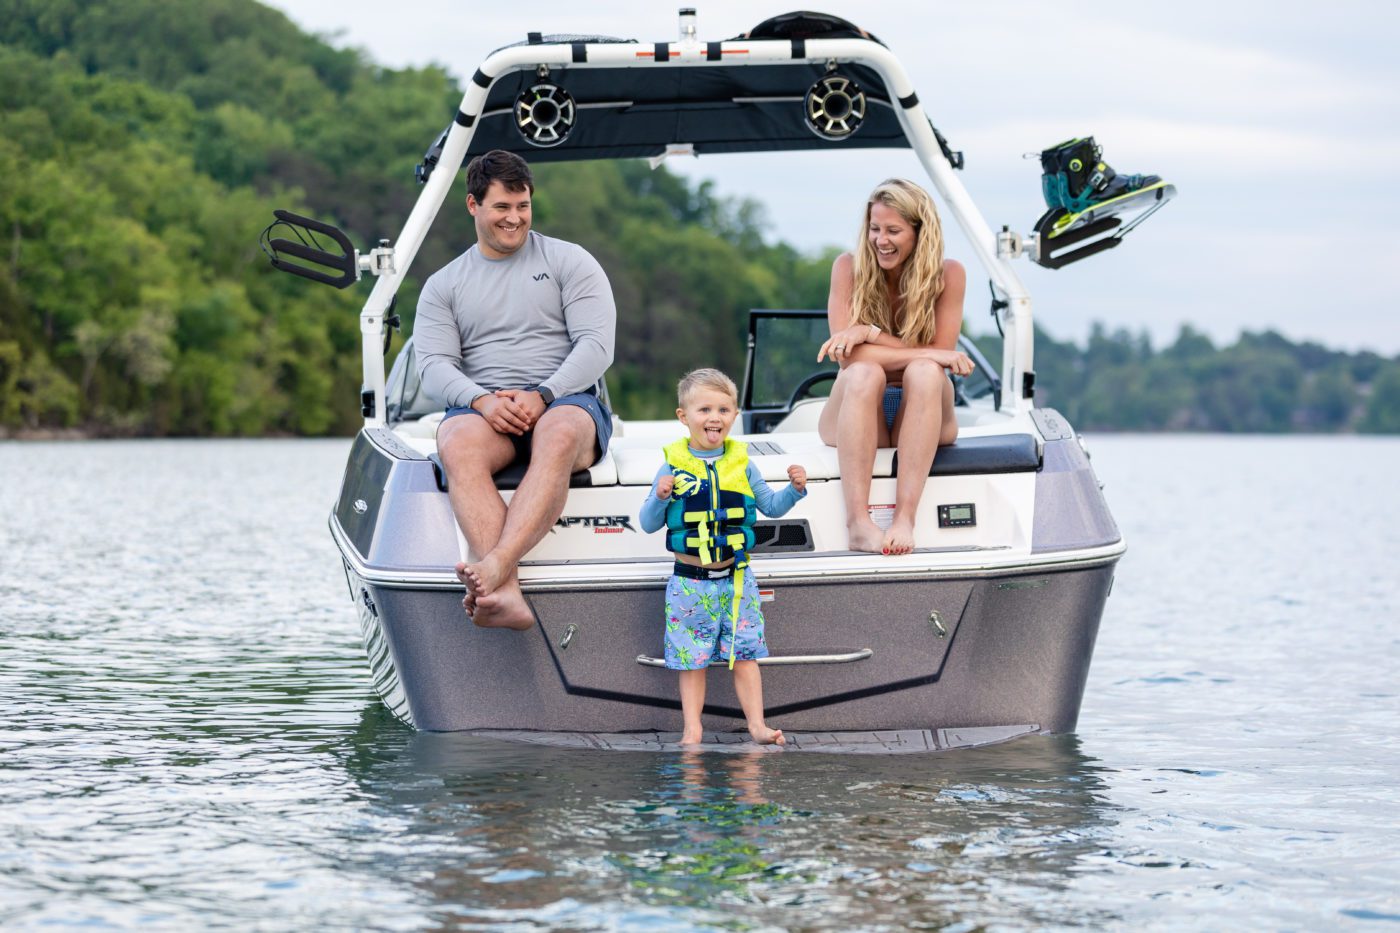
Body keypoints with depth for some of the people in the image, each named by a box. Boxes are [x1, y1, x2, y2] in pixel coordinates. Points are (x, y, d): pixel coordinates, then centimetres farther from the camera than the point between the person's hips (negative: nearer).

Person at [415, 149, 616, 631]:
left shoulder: (569, 261, 11)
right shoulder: (443, 285, 18)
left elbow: (596, 346, -1)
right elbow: (433, 366, 5)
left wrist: (541, 396, -17)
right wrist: (482, 400, -16)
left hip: (566, 400, -1)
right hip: (481, 407, 1)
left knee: (559, 437, -40)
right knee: (458, 445, -36)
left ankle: (494, 567, -58)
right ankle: (507, 594, -52)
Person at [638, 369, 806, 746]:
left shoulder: (741, 464, 3)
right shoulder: (673, 466, -4)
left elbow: (771, 506, 13)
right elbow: (648, 524, -2)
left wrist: (795, 489, -4)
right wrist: (660, 497, -20)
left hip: (736, 577, 2)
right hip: (690, 581, -2)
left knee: (745, 654, 4)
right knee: (691, 659, 4)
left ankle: (757, 724, 9)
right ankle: (692, 728, 11)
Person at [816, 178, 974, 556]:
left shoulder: (948, 274, -5)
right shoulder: (849, 267, -6)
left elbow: (941, 356, -13)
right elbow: (848, 354, -17)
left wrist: (871, 334, -24)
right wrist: (931, 354, -25)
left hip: (923, 415, 0)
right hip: (858, 415, 0)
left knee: (924, 373, -33)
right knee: (864, 373, -33)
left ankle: (905, 518, -45)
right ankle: (858, 522, -47)